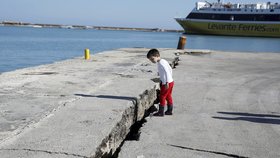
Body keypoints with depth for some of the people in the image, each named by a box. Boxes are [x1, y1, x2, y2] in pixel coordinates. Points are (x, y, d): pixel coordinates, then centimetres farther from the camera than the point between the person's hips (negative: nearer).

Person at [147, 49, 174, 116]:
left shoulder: (161, 63, -19)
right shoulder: (163, 61, 11)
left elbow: (167, 72, -25)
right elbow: (170, 69, 18)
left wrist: (167, 82, -25)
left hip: (167, 83, -10)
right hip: (170, 82, 10)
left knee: (162, 96, -1)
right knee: (168, 96, 15)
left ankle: (161, 112, 5)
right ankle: (169, 111, 22)